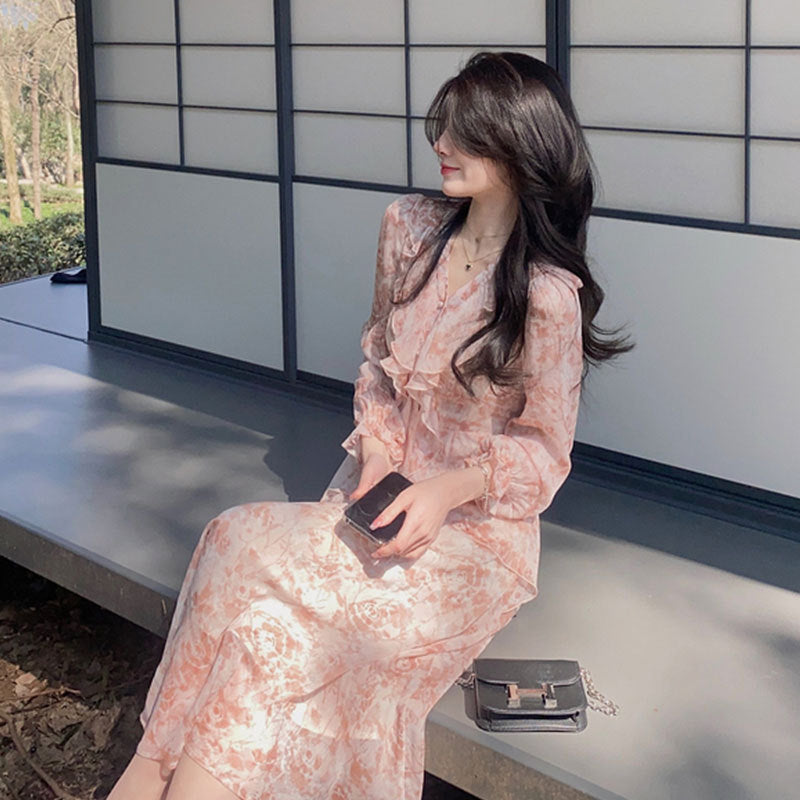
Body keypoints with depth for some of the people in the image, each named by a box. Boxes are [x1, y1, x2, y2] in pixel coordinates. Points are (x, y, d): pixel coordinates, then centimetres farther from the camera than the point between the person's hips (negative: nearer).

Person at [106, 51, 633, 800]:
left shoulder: (548, 294, -15)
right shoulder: (408, 227, 3)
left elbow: (544, 452, -7)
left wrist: (451, 486, -23)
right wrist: (377, 442, -2)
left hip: (476, 527, -5)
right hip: (386, 491, 5)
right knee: (239, 545, -25)